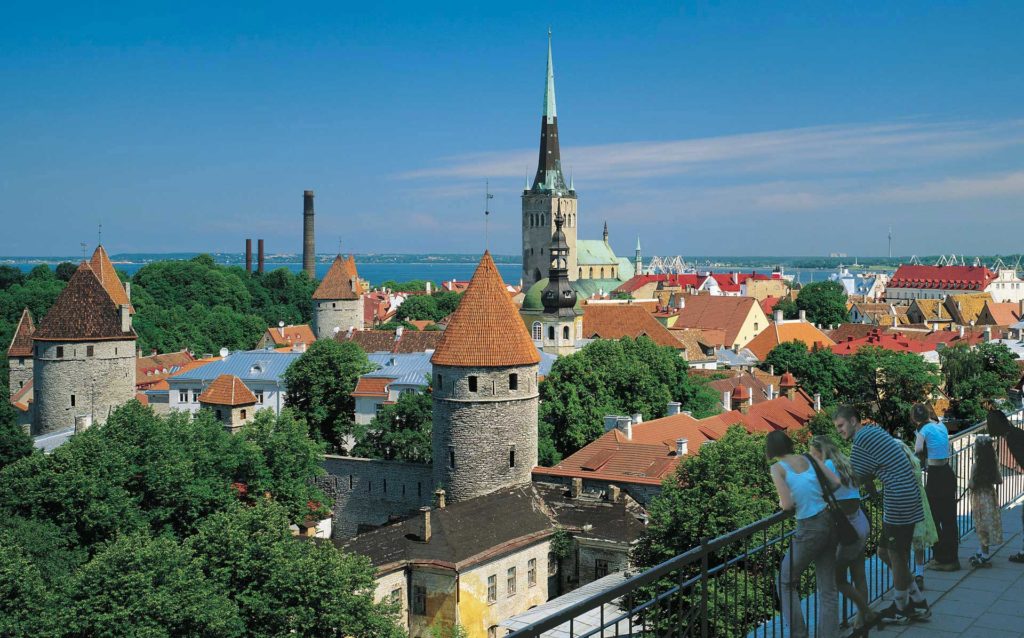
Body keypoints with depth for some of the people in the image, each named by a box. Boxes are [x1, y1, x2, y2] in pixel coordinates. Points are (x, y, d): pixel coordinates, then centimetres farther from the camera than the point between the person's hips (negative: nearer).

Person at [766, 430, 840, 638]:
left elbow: (787, 504, -15)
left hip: (810, 529, -5)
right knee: (828, 588, 10)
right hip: (830, 522, 5)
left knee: (786, 581, 15)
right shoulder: (808, 460, 7)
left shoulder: (778, 468, -7)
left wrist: (781, 503, 7)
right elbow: (837, 482, 6)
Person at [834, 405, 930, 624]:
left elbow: (858, 479, -8)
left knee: (896, 556, 5)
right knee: (885, 551, 17)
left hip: (899, 500, -10)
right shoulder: (873, 430, 16)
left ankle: (901, 610, 20)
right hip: (906, 495, 10)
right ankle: (918, 601, 24)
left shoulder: (862, 439, -13)